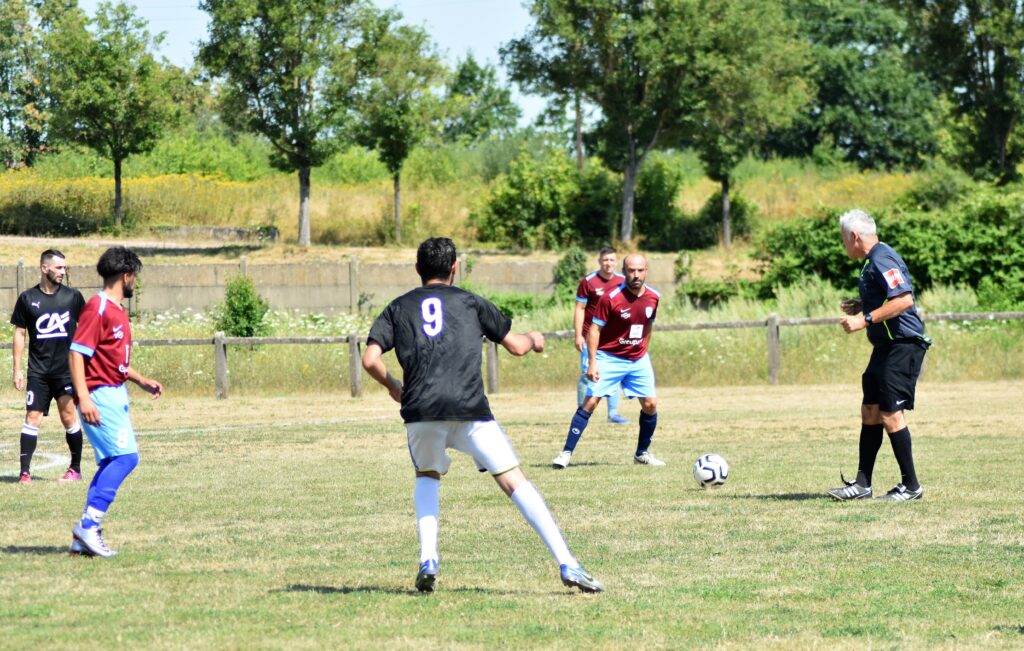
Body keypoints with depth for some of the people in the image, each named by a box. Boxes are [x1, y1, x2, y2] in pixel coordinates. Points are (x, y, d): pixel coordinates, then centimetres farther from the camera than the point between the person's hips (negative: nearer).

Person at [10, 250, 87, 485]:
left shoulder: (73, 296, 3)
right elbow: (19, 333, 7)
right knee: (32, 417, -5)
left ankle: (76, 469, 12)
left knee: (69, 417, -2)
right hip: (38, 371, 0)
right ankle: (25, 472, -3)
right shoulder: (28, 298, 3)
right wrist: (17, 370, 3)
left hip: (67, 369, 0)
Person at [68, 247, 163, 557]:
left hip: (116, 395, 10)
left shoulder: (117, 310, 16)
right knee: (125, 456, -18)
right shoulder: (97, 308, -13)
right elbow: (76, 353, -19)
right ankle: (88, 525, -17)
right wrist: (83, 398, -26)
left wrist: (141, 380, 25)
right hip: (100, 396, -10)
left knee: (114, 461, 8)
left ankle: (85, 536, 10)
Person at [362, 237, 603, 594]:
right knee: (514, 481, 1)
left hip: (420, 412, 1)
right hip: (469, 411, -1)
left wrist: (391, 385, 27)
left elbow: (370, 360, 7)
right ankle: (567, 564, -9)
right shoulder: (470, 302, 17)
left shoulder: (398, 307, 19)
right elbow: (516, 346, 21)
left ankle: (428, 561, 7)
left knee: (427, 477, 28)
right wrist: (534, 339, 45)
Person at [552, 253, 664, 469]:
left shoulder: (653, 297, -3)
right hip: (609, 358, -5)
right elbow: (594, 329, -14)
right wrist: (592, 363, -20)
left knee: (650, 404, -1)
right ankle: (566, 453, -8)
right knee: (590, 401, -11)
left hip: (638, 360, 5)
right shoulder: (611, 298, -18)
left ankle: (642, 453, 17)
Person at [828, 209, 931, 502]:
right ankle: (862, 483, 15)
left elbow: (903, 300, -27)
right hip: (886, 347, 11)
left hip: (902, 346, -11)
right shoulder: (874, 260, 15)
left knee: (890, 414, -7)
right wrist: (862, 306, 16)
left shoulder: (882, 260, -17)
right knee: (870, 412, 11)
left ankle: (911, 485, 0)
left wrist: (865, 320, -24)